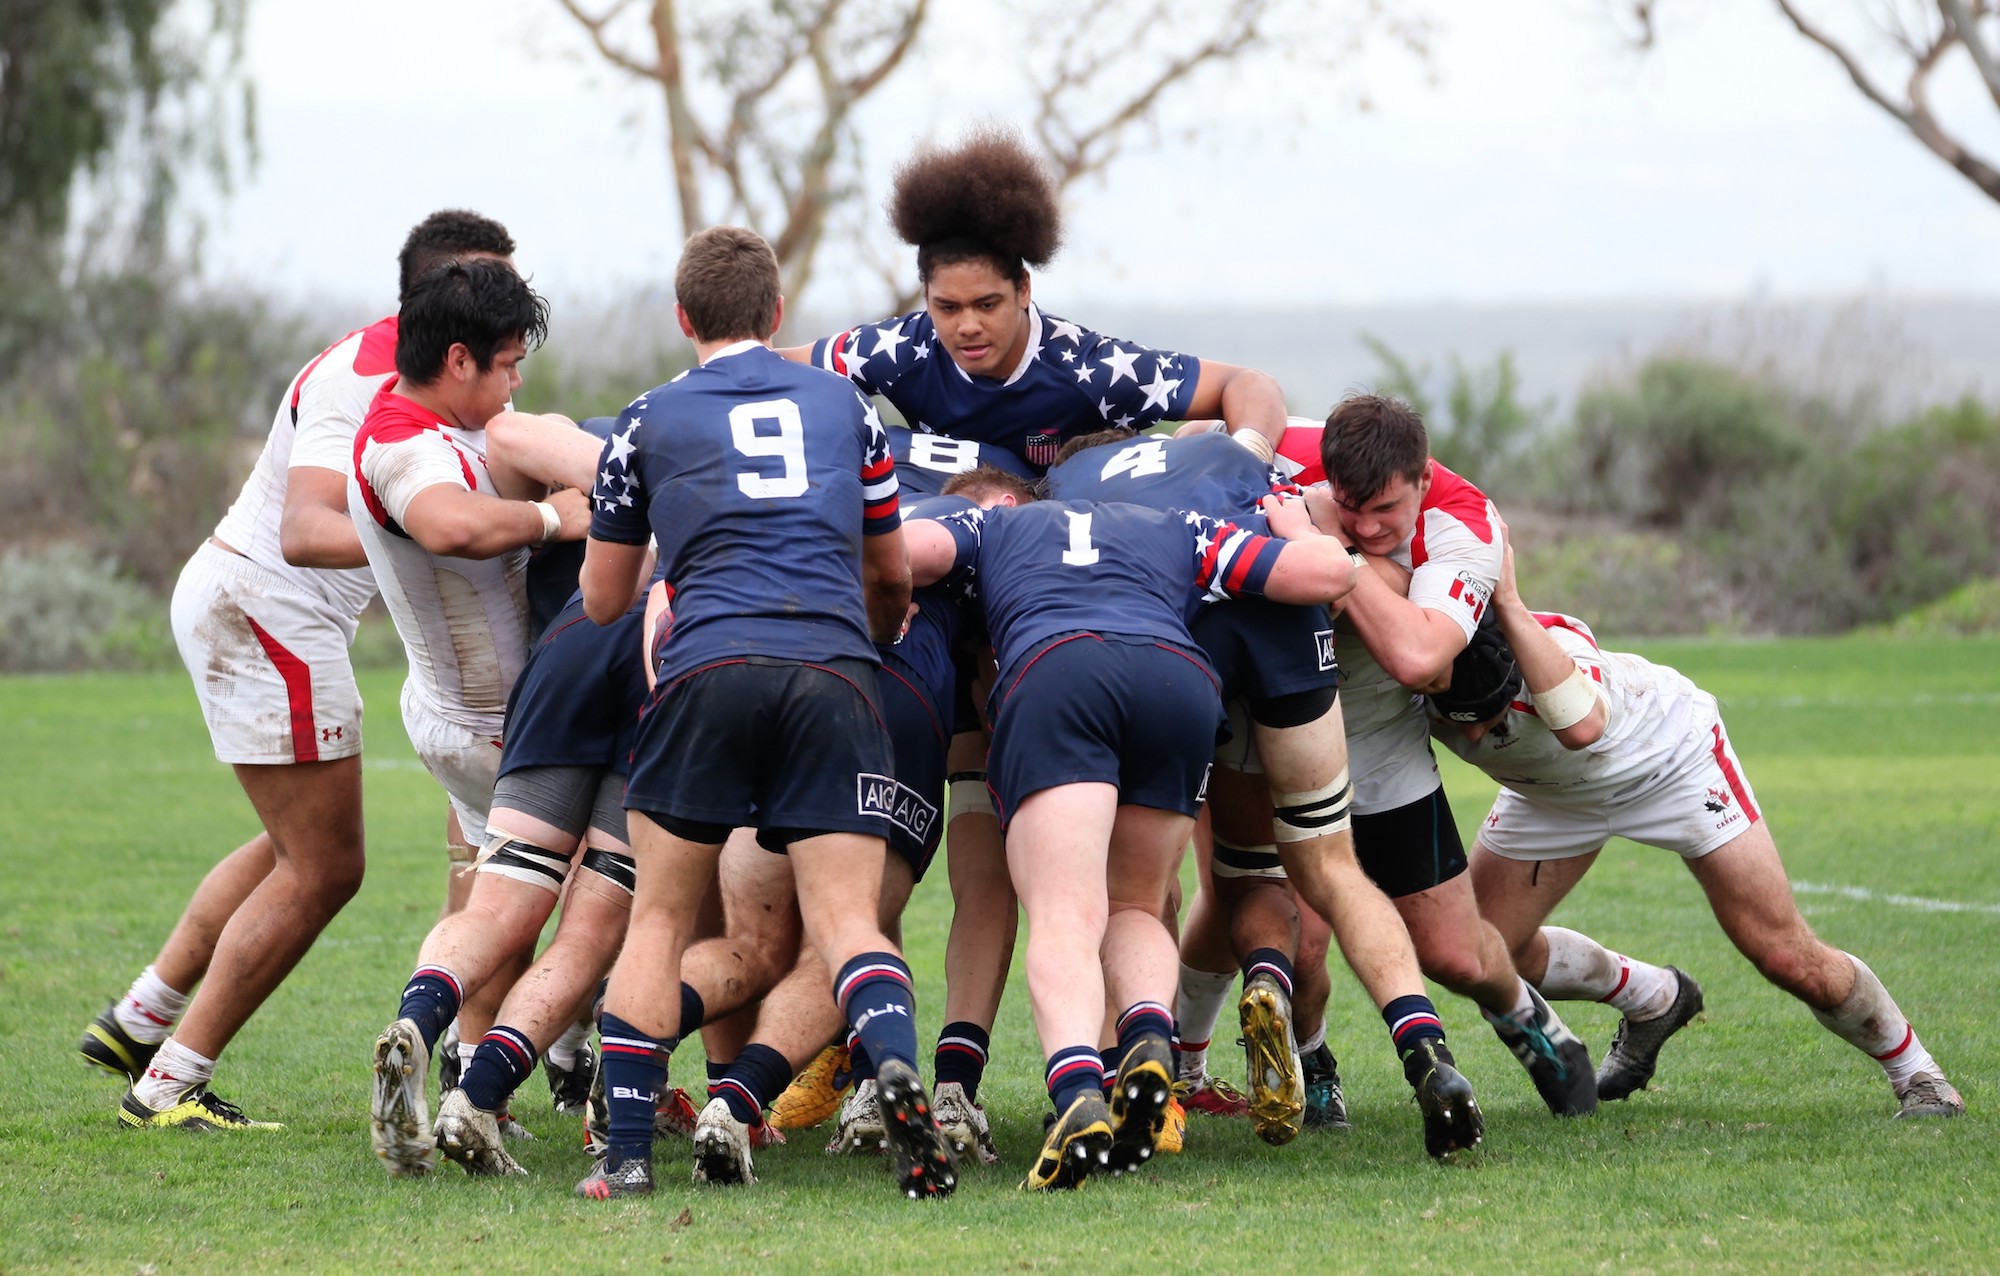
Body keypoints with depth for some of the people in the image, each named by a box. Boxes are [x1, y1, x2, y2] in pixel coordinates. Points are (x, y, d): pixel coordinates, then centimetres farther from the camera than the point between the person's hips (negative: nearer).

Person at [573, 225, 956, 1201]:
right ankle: (899, 1077, -31)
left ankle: (626, 1150, 3)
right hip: (834, 672, 1)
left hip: (709, 670, -1)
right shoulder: (843, 404, 22)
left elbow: (603, 600, 24)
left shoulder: (649, 422, 16)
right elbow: (893, 576, 31)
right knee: (846, 923, -3)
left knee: (658, 920, 10)